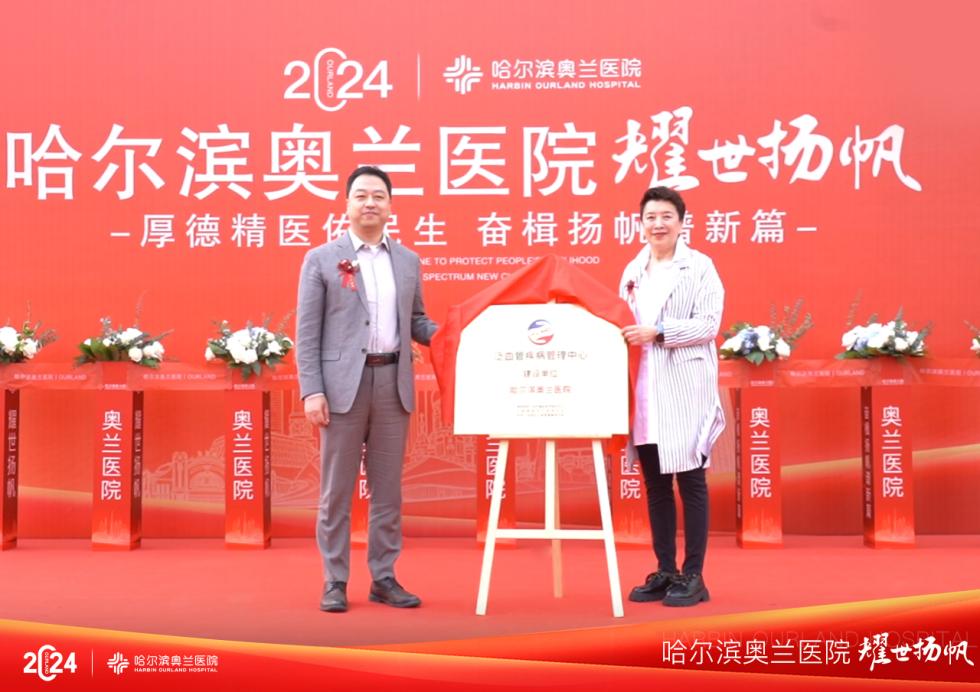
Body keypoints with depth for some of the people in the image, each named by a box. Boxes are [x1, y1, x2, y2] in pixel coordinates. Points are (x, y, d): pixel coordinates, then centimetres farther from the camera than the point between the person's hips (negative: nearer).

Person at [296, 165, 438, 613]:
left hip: (394, 383, 3)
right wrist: (311, 390, -11)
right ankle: (335, 582, 12)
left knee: (387, 489, 8)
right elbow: (307, 331, -2)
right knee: (337, 489, 2)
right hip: (343, 383, -3)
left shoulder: (408, 261, 12)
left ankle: (384, 578, 17)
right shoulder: (321, 259, 2)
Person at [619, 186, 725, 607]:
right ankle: (665, 571, 19)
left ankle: (693, 576, 8)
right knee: (654, 482, 9)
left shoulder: (700, 267, -1)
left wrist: (658, 332, -18)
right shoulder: (633, 270, 15)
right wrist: (623, 334, -3)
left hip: (685, 388, -5)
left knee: (689, 479, 0)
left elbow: (709, 324, -9)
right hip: (645, 390, 5)